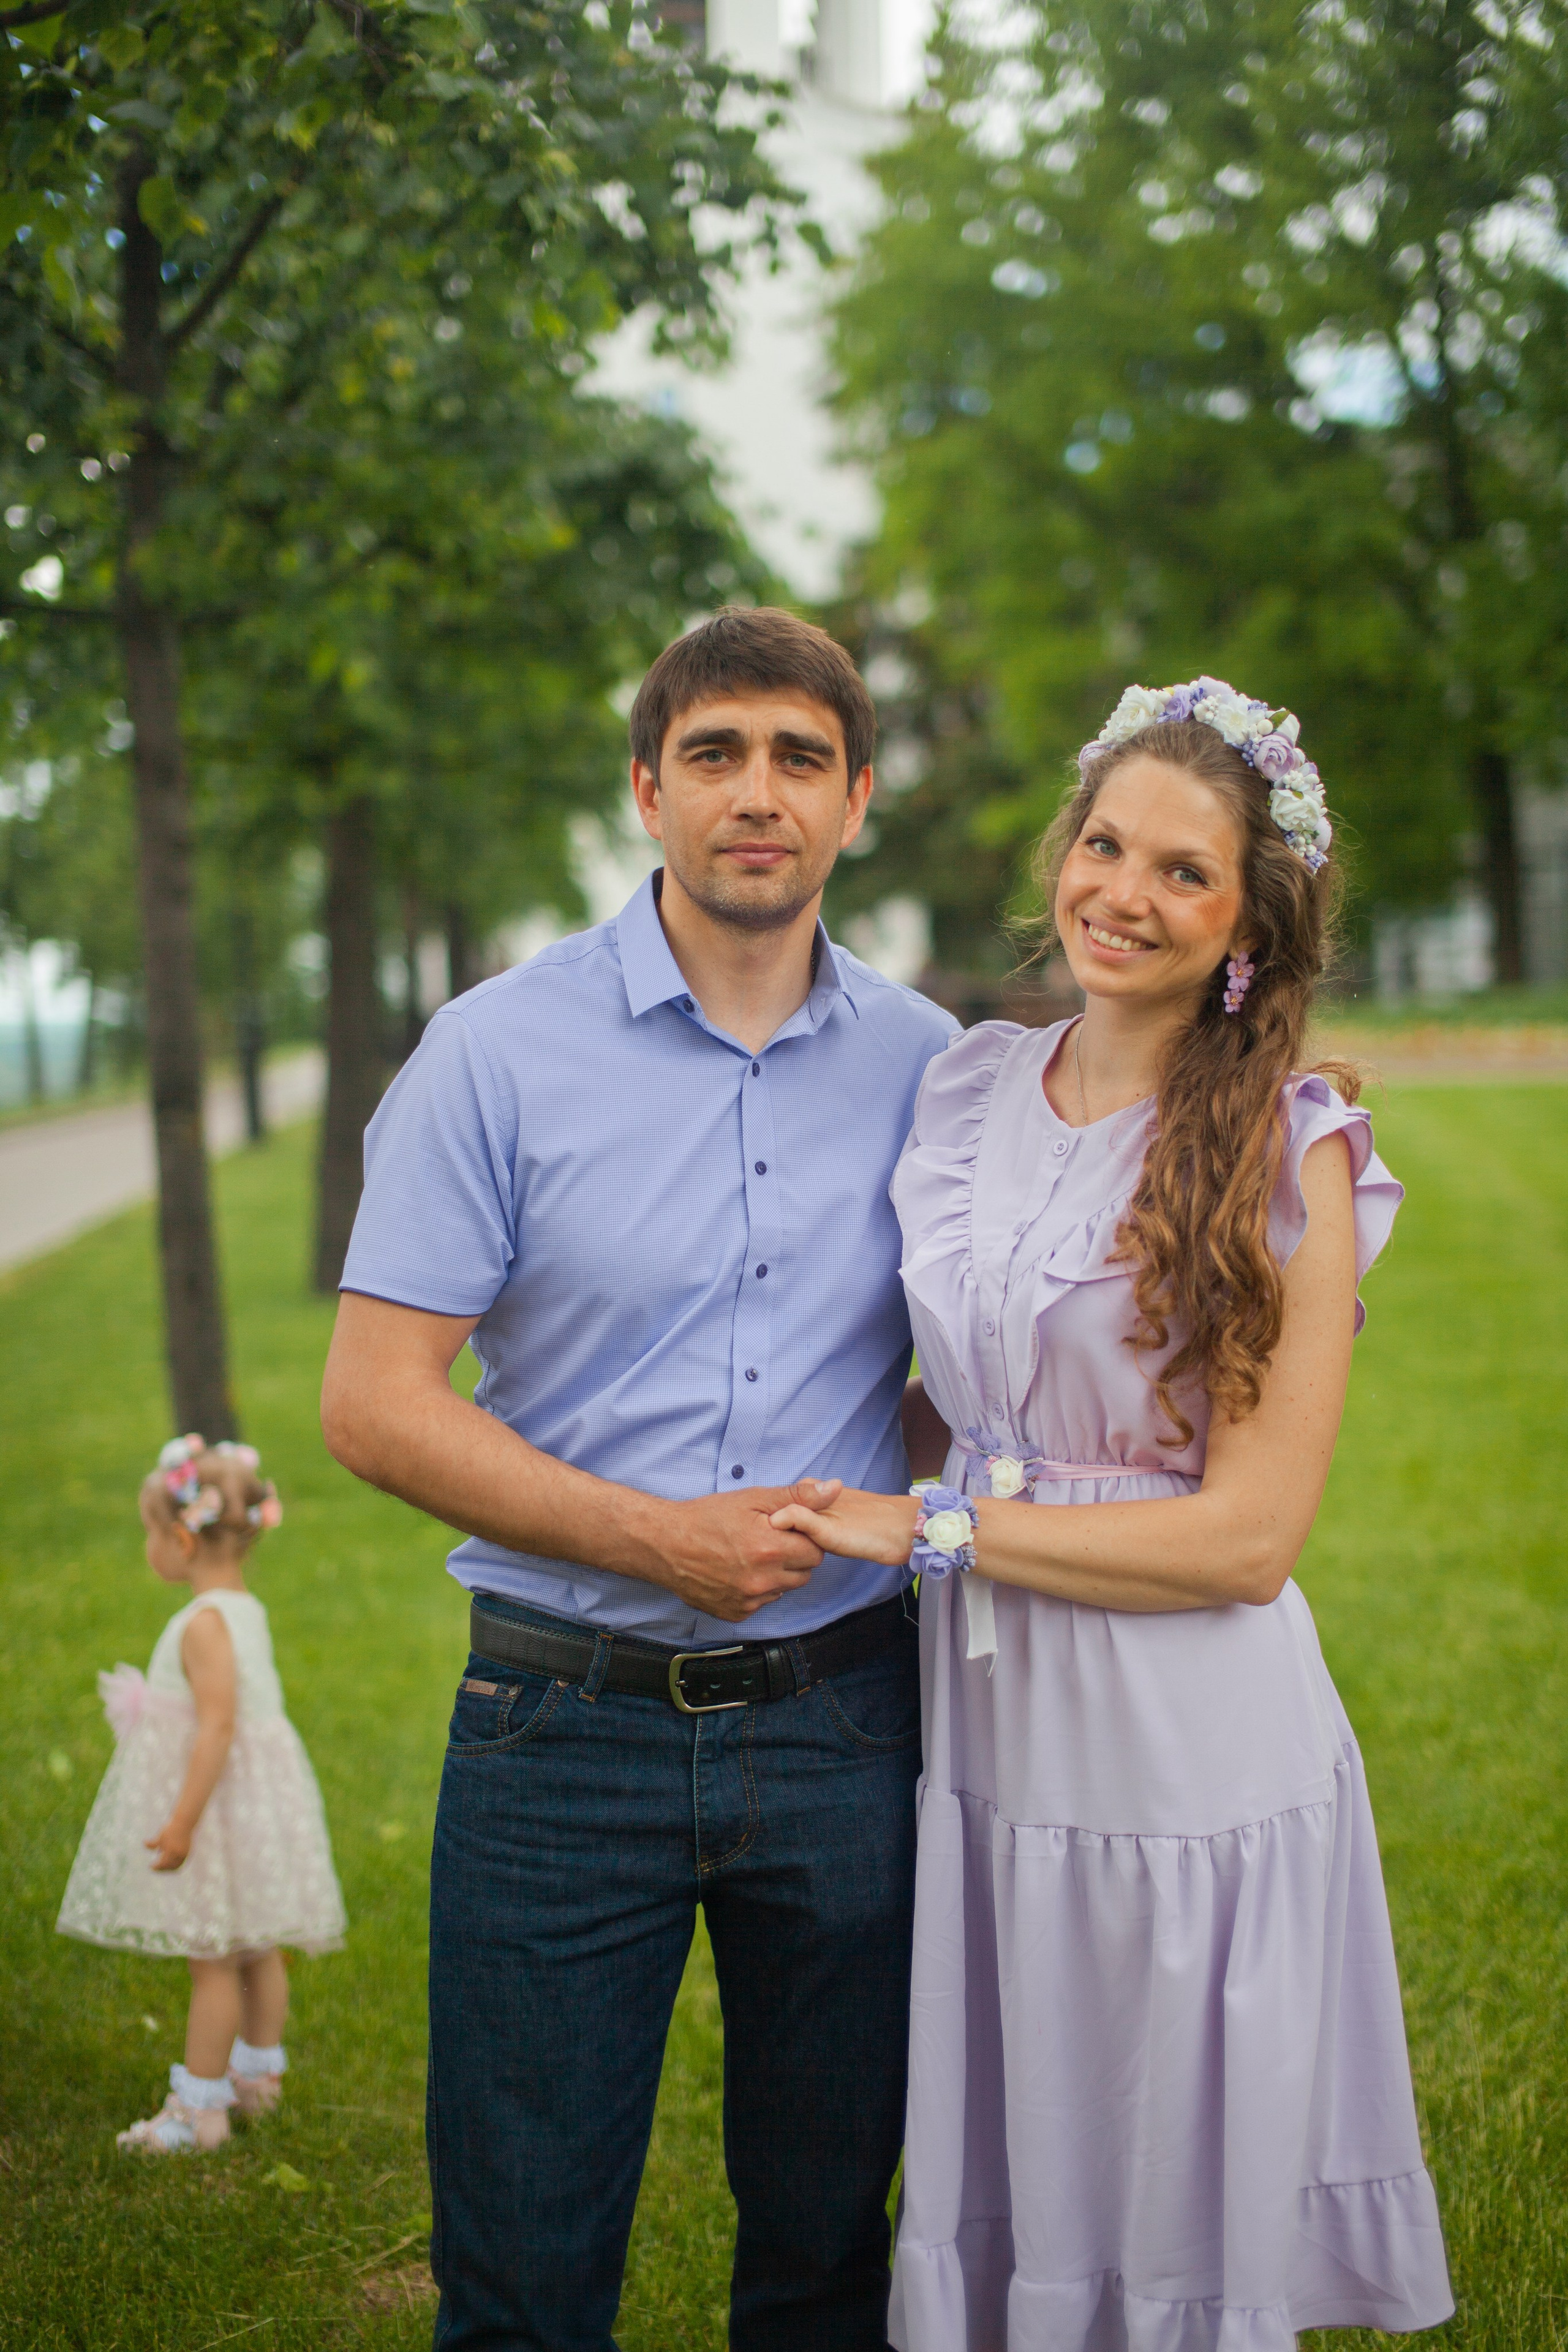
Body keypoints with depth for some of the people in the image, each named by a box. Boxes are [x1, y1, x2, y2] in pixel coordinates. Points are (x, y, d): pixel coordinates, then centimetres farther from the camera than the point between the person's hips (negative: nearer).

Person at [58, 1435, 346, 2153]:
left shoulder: (205, 1623, -21)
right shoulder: (246, 1609, 8)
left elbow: (218, 1724, -26)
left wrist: (182, 1820, -26)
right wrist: (153, 1708, 30)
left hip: (220, 1796, -9)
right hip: (258, 1790, 9)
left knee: (212, 1957, -1)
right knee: (255, 1948, 20)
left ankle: (199, 2107, 7)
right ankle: (258, 2074, 33)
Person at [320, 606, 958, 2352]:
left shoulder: (928, 1064, 4)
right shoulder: (502, 1051, -5)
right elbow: (374, 1405, -8)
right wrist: (661, 1539, -14)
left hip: (840, 1727, 2)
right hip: (567, 1728, -2)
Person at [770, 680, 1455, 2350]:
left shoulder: (1291, 1155, -11)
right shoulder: (967, 1093, 5)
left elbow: (1249, 1536, -15)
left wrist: (929, 1527, -14)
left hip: (1188, 1755, -4)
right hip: (983, 1728, 5)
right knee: (989, 2209, 16)